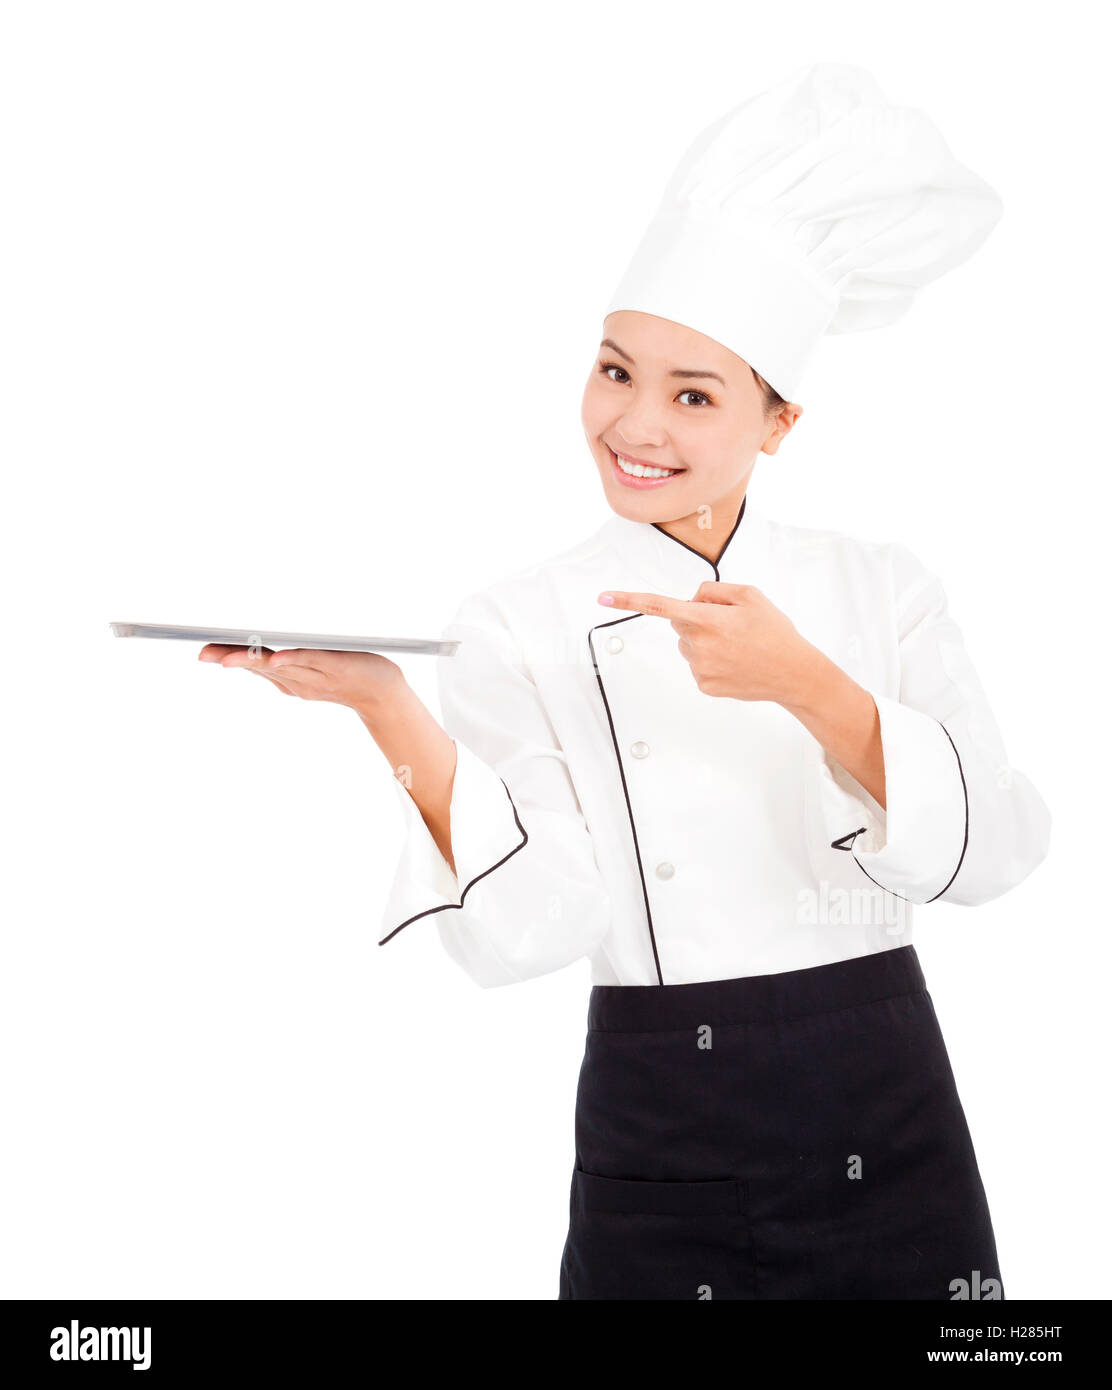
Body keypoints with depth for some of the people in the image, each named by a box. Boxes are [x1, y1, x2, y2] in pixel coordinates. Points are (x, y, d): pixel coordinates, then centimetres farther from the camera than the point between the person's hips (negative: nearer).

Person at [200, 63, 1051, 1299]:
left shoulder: (878, 590, 0)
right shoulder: (523, 624, -4)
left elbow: (990, 851, -12)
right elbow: (527, 928, -16)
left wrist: (808, 688, -24)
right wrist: (388, 711, -28)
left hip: (893, 1127, 2)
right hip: (661, 1140, -1)